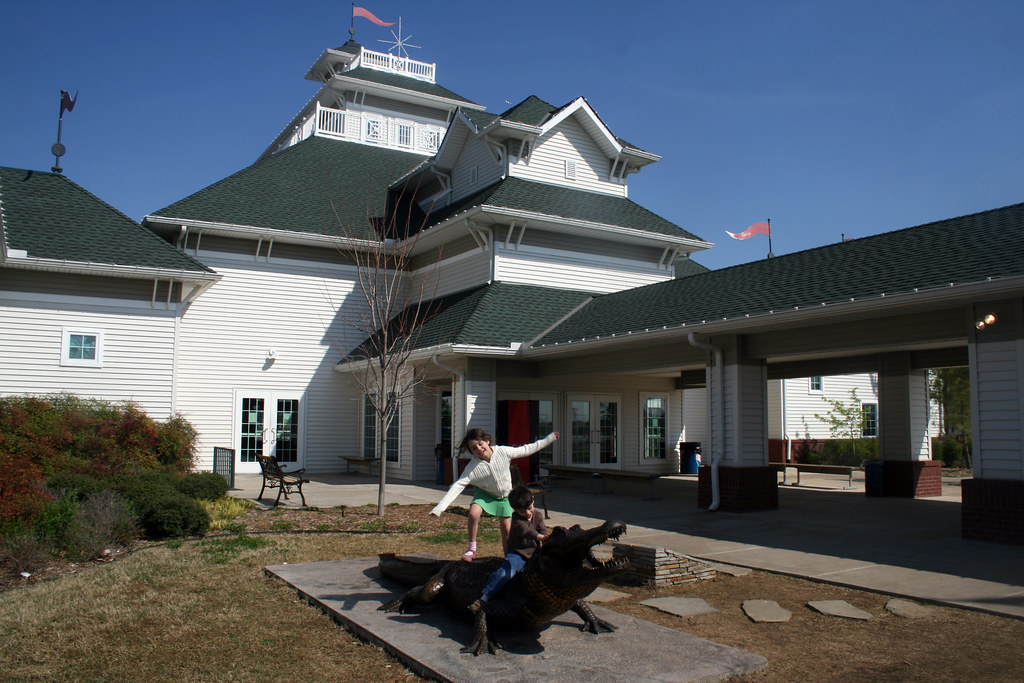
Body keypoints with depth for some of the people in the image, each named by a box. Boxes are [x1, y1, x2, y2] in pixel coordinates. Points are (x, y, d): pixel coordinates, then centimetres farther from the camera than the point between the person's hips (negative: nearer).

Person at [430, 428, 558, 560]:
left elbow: (526, 450, -12)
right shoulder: (472, 467, -28)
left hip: (504, 495, 1)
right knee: (474, 513, -28)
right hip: (484, 493, -1)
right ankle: (472, 549, -8)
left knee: (507, 530, 0)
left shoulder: (503, 452, -24)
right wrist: (440, 507, -41)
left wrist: (549, 439, -8)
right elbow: (458, 486, -31)